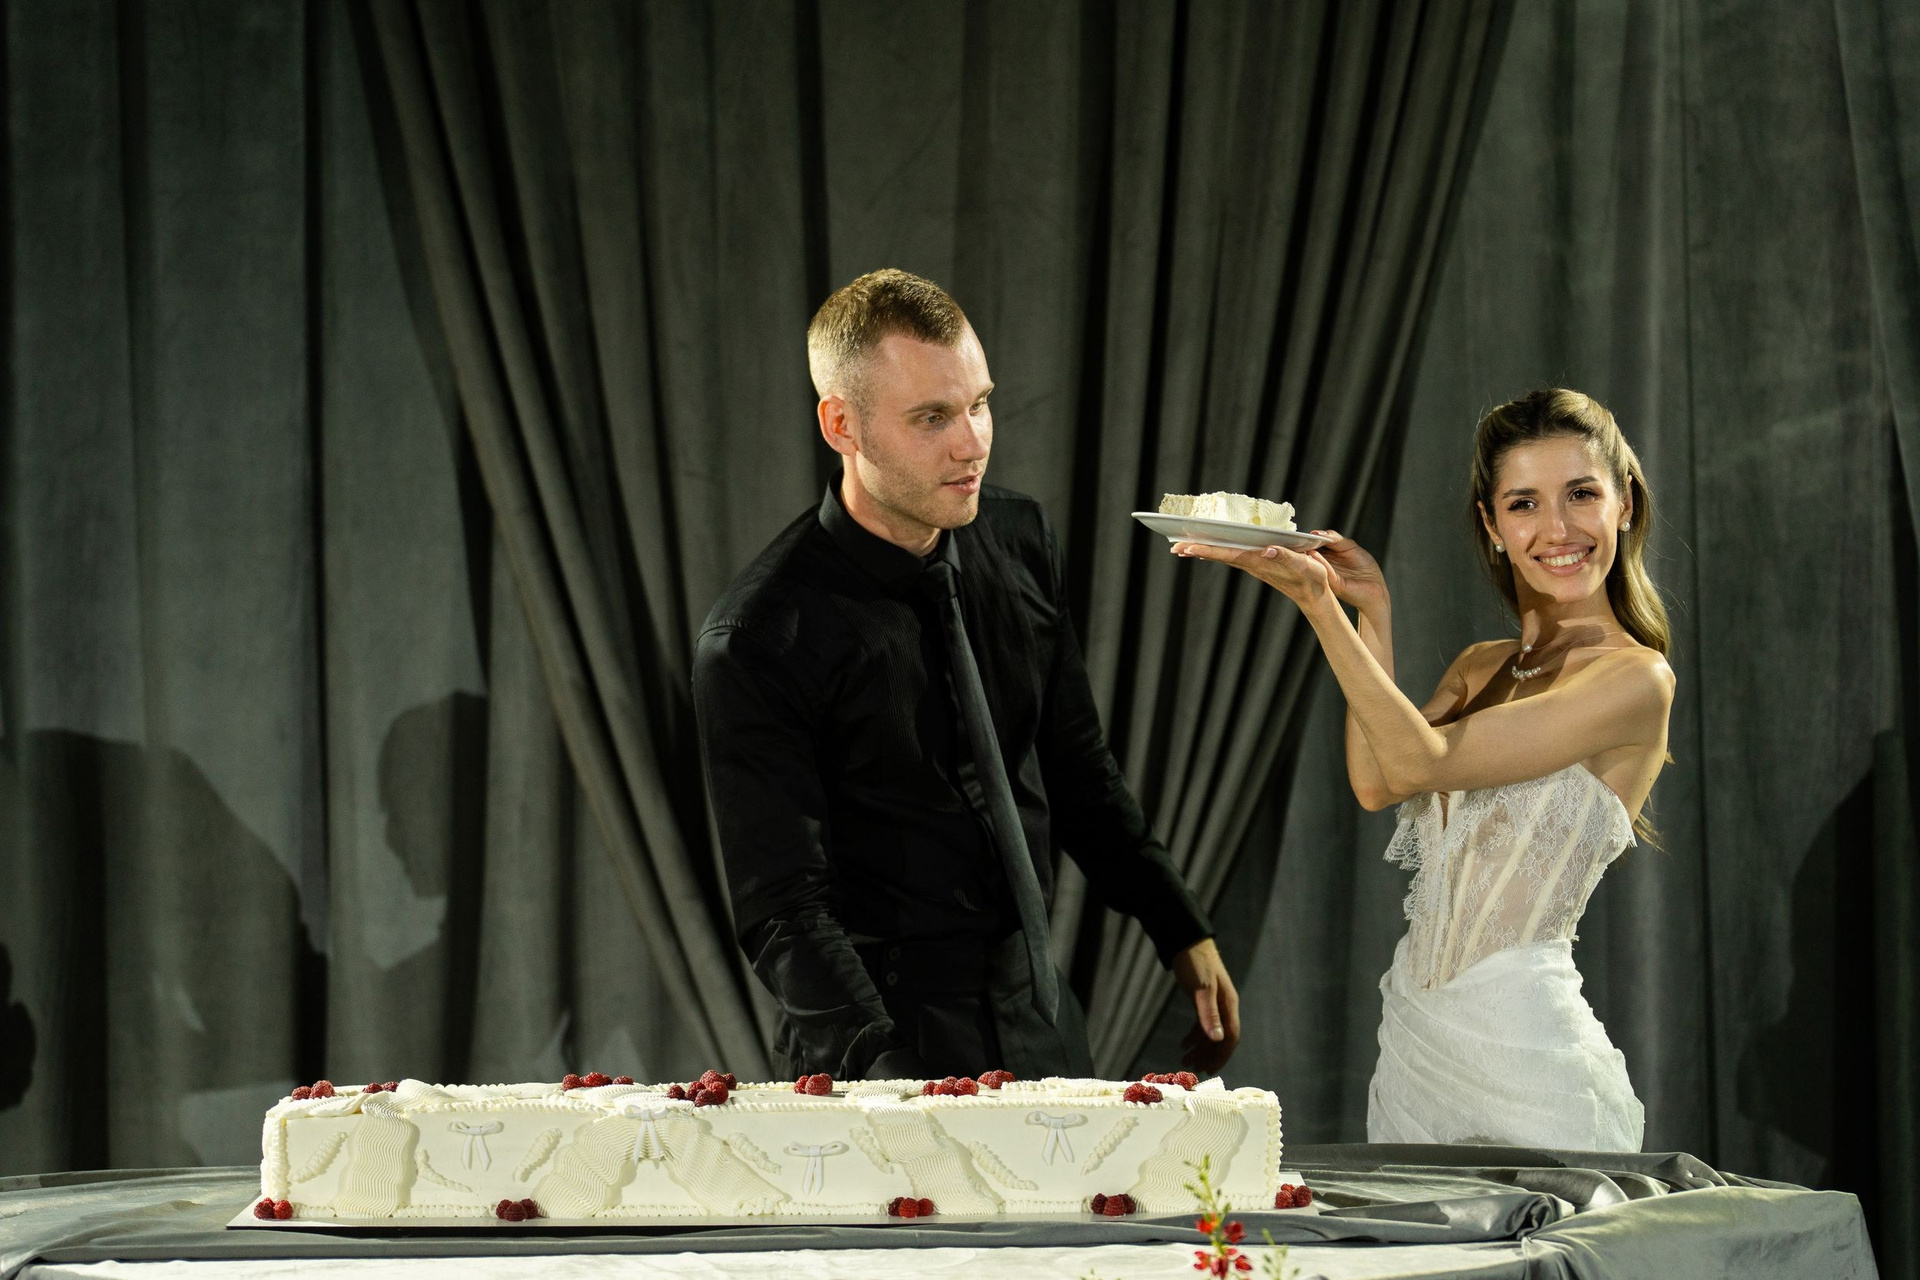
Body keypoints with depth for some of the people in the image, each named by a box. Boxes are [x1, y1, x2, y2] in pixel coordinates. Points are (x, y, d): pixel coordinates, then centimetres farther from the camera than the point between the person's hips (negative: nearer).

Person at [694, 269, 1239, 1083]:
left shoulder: (1019, 541, 2)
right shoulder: (757, 641, -18)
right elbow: (782, 911, -20)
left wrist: (1183, 933, 13)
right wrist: (887, 1073, -33)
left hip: (1039, 1016, 6)